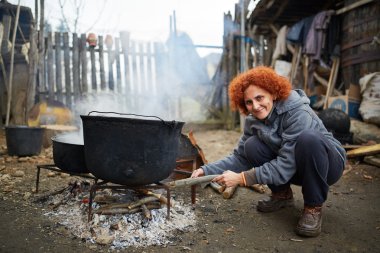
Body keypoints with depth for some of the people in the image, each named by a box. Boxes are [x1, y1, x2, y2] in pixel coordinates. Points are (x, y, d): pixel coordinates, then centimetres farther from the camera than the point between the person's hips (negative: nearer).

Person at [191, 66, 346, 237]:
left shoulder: (298, 113, -29)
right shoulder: (253, 120, -9)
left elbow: (286, 165, -33)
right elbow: (240, 157, -7)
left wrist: (242, 178, -33)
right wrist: (207, 170, -20)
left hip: (327, 164, -5)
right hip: (296, 170, 5)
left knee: (308, 139, -37)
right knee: (252, 146, -19)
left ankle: (313, 207, -15)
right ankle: (282, 194, 5)